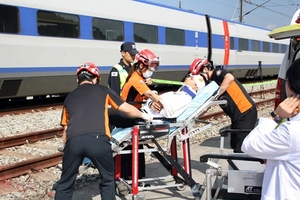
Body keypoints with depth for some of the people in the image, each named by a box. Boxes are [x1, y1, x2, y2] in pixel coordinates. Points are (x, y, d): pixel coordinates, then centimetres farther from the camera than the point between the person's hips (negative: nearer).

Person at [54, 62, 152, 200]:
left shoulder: (69, 97, 28)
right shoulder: (102, 90, 22)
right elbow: (127, 109, 25)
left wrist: (68, 145, 44)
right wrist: (144, 115, 43)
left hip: (73, 141, 2)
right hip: (97, 139, -2)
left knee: (65, 183, 17)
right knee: (107, 179, 19)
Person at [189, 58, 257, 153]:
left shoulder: (217, 72, -8)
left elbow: (229, 78, -31)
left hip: (245, 112, -10)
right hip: (238, 115, 10)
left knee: (240, 148, -8)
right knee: (235, 144, 18)